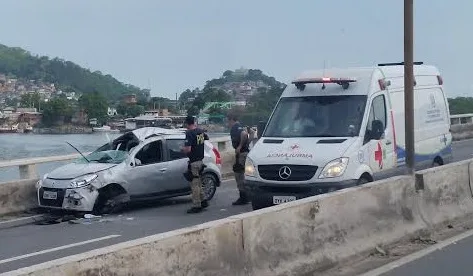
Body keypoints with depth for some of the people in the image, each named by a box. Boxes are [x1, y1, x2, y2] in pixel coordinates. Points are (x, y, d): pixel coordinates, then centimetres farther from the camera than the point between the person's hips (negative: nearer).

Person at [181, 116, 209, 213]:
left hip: (193, 162, -8)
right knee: (198, 183, 19)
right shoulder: (201, 131, 6)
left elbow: (188, 149, -25)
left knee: (195, 184, -3)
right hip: (200, 160, 8)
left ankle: (196, 206, 0)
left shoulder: (189, 133, -19)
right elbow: (206, 138, 28)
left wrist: (182, 148, -5)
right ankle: (203, 201, 23)